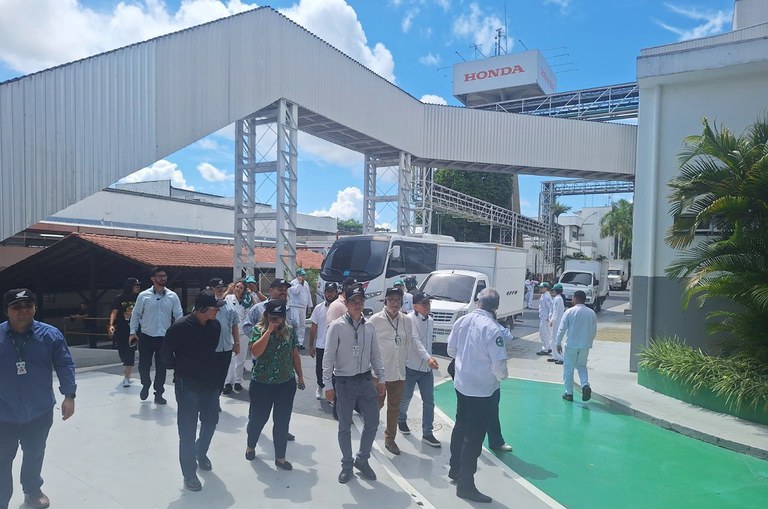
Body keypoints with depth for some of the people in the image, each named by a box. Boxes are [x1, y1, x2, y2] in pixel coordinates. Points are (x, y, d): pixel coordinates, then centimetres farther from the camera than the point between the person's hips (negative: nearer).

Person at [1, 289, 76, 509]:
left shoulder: (50, 334, -9)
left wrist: (69, 396, -9)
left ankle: (32, 491, 43)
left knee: (35, 455, 20)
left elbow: (65, 365, -5)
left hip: (40, 412, 1)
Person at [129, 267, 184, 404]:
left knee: (161, 367, 8)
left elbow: (179, 316, -1)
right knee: (143, 365, 5)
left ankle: (158, 394, 21)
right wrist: (133, 332, -4)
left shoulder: (172, 296, -1)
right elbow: (136, 315, 2)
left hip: (165, 337, 1)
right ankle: (146, 385, 36)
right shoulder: (143, 295, -4)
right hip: (147, 336, -1)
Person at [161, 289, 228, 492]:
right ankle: (189, 473, 17)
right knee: (188, 430, 2)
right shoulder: (180, 327, -19)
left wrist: (216, 373, 11)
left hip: (210, 383, 5)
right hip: (187, 386, -5)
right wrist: (178, 370, 2)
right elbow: (166, 353, -8)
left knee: (211, 422, 18)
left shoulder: (216, 325, -3)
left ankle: (201, 453, 46)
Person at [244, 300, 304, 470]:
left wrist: (300, 376, 9)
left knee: (282, 422, 7)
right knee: (257, 418, 15)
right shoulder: (258, 330, -8)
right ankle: (250, 446, 43)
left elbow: (295, 355, 7)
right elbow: (255, 352, -24)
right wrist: (269, 330, -23)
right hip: (261, 384, -2)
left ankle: (280, 457, 22)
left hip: (286, 384, 2)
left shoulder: (290, 330, 0)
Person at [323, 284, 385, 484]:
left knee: (372, 422, 9)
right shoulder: (337, 326, -12)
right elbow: (328, 357, -11)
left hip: (366, 381, 4)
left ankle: (362, 460, 31)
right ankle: (347, 465, 29)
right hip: (344, 382, -4)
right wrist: (327, 384, -12)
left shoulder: (369, 326, 2)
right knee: (345, 427, 9)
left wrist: (381, 378, 8)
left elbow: (375, 354, 10)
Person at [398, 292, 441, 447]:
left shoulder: (430, 321, 8)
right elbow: (415, 340, -27)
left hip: (427, 368, 6)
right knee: (405, 398, 13)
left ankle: (427, 433, 12)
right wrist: (428, 358, -38)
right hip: (411, 367, -6)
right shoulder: (410, 319, -16)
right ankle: (401, 420, 40)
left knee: (429, 400, 4)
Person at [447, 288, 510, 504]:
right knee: (474, 437, 3)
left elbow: (451, 350, 7)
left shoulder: (462, 321, -3)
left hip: (461, 384, 7)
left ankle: (455, 469, 39)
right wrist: (502, 376, -1)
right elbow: (499, 363, -22)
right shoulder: (493, 329, -23)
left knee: (461, 427, 22)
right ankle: (465, 485, 13)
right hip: (482, 389, -7)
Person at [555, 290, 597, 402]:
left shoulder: (569, 312, -8)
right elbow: (594, 331, 8)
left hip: (571, 345, -3)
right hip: (585, 346, 4)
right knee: (582, 366, 21)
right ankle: (585, 385, -2)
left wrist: (558, 343, 1)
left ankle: (569, 393, 12)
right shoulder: (591, 313, 2)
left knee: (568, 369, 8)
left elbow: (562, 329, -8)